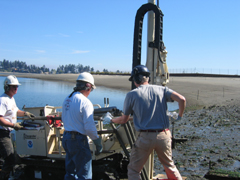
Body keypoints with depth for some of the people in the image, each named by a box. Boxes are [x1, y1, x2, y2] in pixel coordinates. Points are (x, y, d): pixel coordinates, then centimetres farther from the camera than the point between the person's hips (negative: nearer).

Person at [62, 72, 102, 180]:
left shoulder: (67, 100, 8)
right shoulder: (85, 102, -17)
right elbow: (89, 127, -20)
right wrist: (98, 142, -9)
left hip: (66, 138, 9)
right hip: (78, 140, -8)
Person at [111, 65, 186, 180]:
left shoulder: (132, 95, 0)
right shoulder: (162, 89, 6)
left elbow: (124, 120, 7)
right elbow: (181, 99, -7)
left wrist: (112, 120, 28)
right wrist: (180, 116, 11)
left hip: (145, 137, -3)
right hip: (164, 135, 3)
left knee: (133, 170, 12)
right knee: (169, 165, 24)